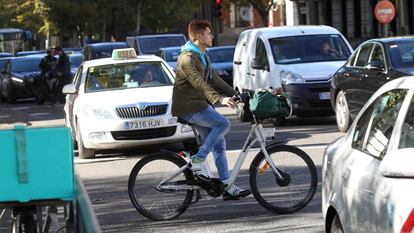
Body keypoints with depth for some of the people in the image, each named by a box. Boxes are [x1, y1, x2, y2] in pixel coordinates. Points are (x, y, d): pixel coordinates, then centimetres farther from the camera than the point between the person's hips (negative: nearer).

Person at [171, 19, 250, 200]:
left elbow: (214, 79, 21)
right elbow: (199, 83, -28)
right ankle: (197, 161, -18)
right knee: (223, 123, -23)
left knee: (219, 145, 5)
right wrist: (219, 99, -39)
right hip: (188, 107, -10)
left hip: (199, 105, 10)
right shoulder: (187, 58, -16)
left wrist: (234, 95, 16)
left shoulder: (202, 56, 18)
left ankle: (228, 187, 5)